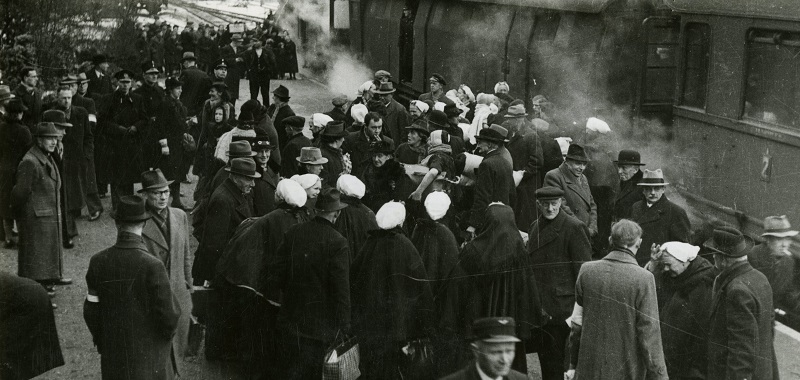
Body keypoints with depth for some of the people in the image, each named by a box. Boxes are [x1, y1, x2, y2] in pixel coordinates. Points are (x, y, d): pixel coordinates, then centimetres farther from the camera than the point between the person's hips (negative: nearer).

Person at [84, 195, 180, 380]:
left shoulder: (98, 262, -7)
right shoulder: (152, 266, -21)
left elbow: (91, 311, 0)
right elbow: (168, 316, -17)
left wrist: (101, 342, 16)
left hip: (112, 357, 4)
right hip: (149, 358, -4)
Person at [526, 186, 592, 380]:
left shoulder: (574, 227, -9)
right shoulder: (535, 227, 13)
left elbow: (583, 269, -11)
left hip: (561, 308, -7)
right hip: (539, 308, 7)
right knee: (545, 362, 14)